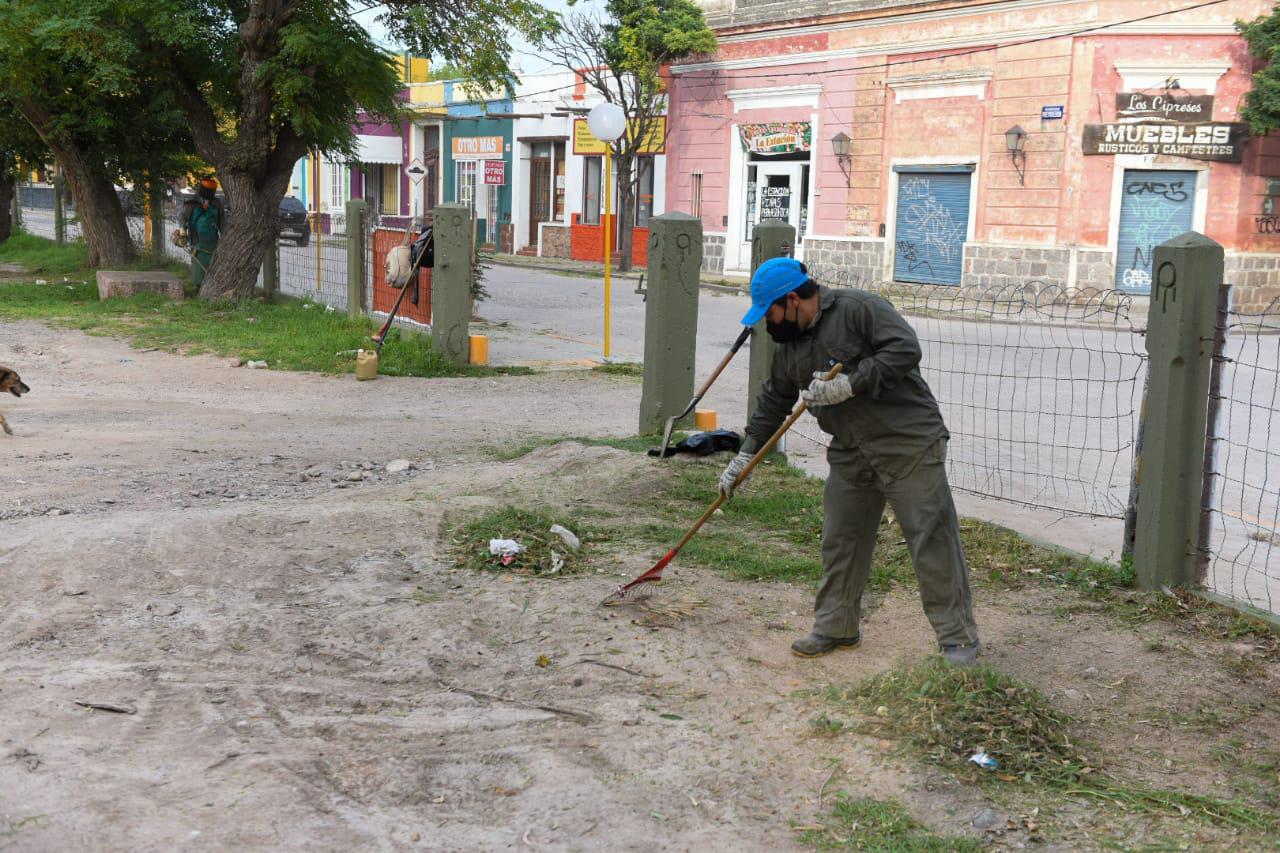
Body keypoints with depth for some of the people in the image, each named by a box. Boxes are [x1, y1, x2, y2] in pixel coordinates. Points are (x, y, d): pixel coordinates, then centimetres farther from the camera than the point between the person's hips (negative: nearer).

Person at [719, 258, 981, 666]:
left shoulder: (859, 308, -12)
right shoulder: (789, 345, 12)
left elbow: (905, 350, -21)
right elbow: (773, 401, 21)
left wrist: (850, 384, -23)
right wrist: (746, 455, 19)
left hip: (909, 446, -7)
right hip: (851, 456, 8)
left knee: (932, 540, -5)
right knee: (840, 541, 11)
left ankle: (959, 637, 3)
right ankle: (836, 627, 26)